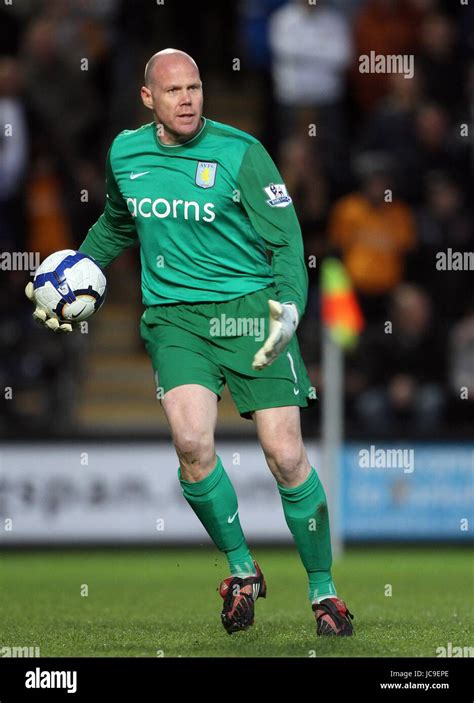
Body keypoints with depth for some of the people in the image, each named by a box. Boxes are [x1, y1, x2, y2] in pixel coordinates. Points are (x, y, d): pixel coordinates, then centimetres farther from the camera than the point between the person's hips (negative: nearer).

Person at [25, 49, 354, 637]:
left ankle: (323, 589, 11)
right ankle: (241, 570, 0)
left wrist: (290, 308, -22)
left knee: (286, 457, -8)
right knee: (192, 441, -23)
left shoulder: (240, 153, -6)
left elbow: (286, 241, -6)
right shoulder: (125, 153, 8)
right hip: (174, 316, 2)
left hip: (249, 307, -2)